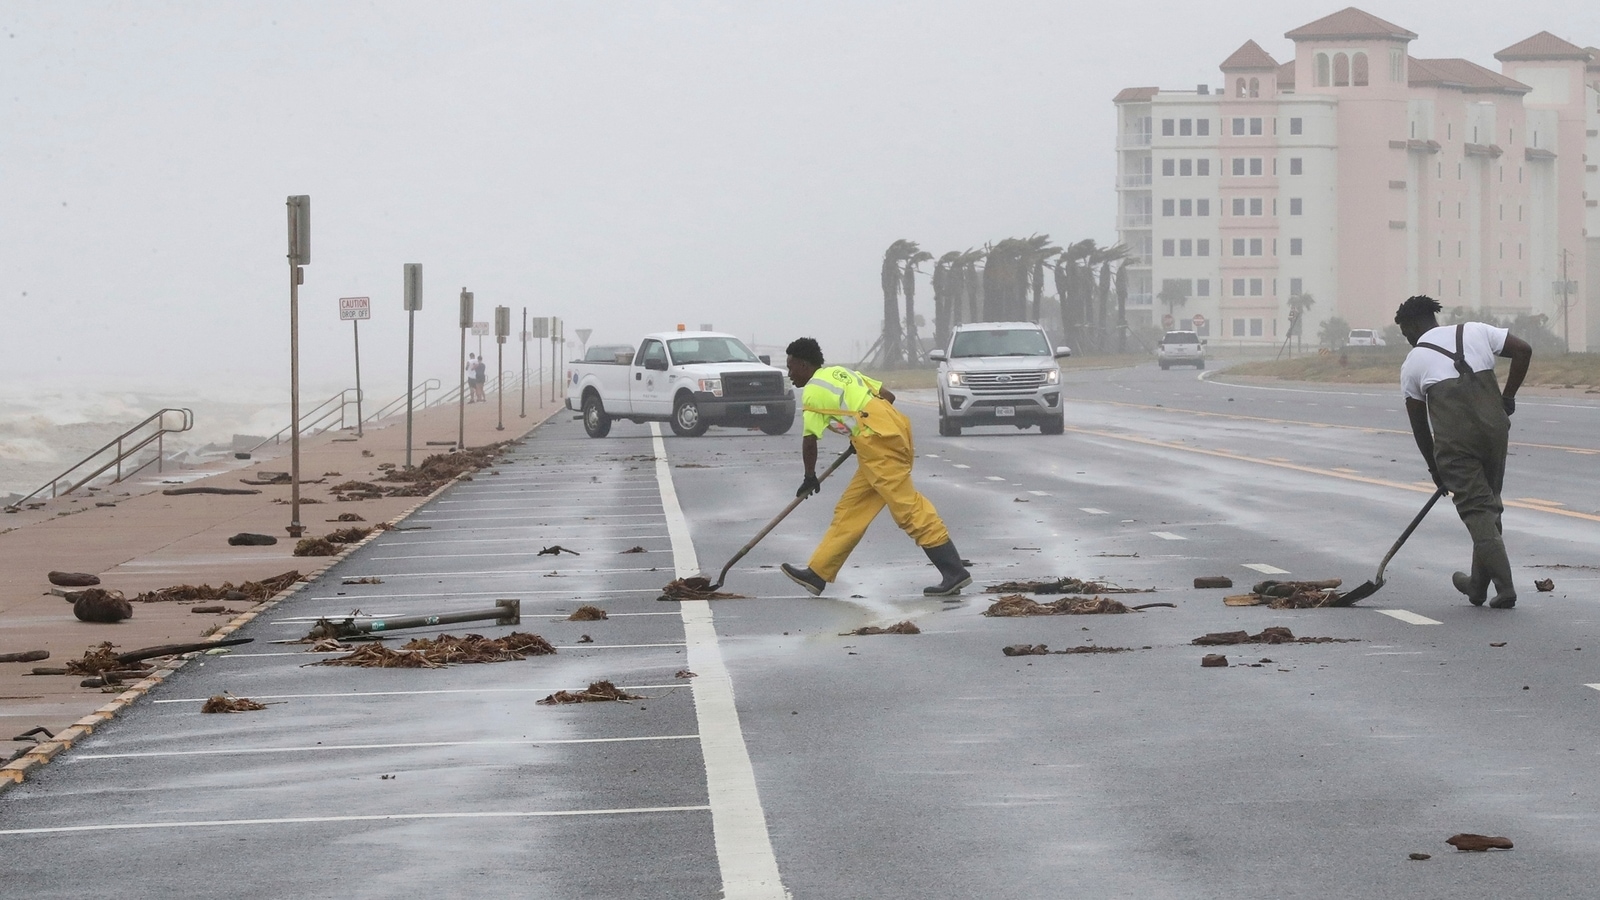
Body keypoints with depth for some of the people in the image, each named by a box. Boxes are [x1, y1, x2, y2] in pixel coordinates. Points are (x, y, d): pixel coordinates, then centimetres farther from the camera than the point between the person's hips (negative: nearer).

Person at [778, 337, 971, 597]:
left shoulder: (813, 391, -1)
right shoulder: (840, 372, 23)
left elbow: (809, 441, -1)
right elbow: (888, 395, 22)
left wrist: (810, 478, 14)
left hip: (878, 440, -9)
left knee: (907, 507, -11)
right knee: (850, 509, 12)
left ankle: (953, 572, -15)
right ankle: (817, 574, 16)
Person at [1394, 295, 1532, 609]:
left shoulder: (1412, 362, 12)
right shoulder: (1474, 331, 16)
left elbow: (1418, 423, 16)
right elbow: (1523, 350, 7)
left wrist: (1434, 467, 27)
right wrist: (1508, 396, 16)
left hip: (1453, 439, -3)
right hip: (1494, 427, 3)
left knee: (1476, 509, 0)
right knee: (1488, 504, 17)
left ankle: (1504, 585, -7)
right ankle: (1479, 583, 24)